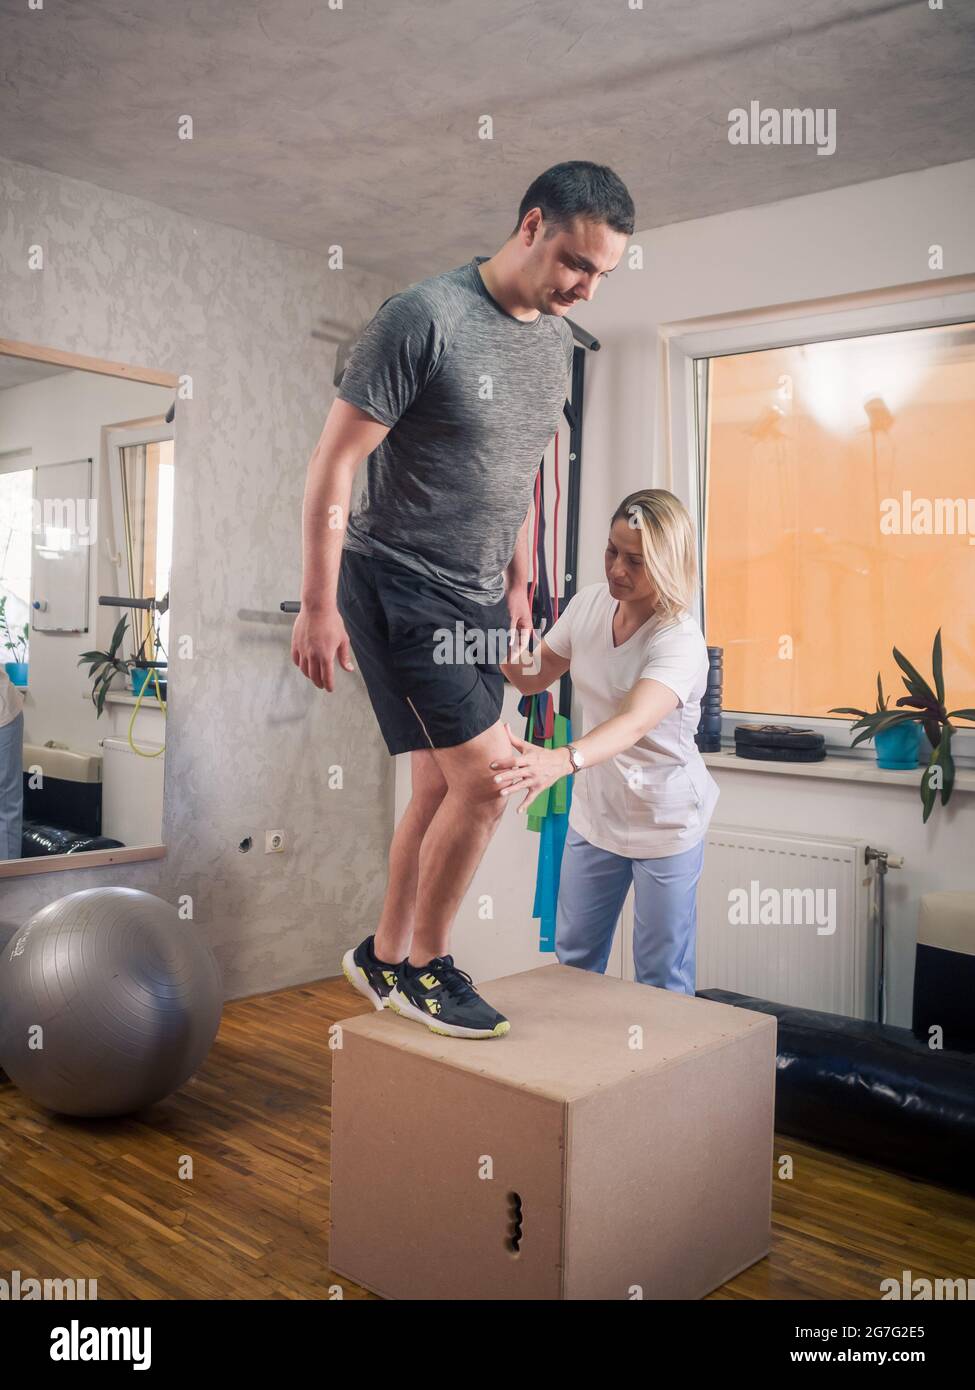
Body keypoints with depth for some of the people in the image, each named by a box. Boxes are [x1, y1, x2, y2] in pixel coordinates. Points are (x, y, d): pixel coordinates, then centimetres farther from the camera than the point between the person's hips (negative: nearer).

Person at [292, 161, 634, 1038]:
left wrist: (517, 581, 20)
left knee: (442, 789, 11)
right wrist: (318, 605, -16)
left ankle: (384, 958, 29)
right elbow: (334, 463, -15)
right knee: (486, 776, -11)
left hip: (476, 597, 8)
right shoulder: (425, 318, -15)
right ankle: (425, 966, 10)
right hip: (396, 585, -7)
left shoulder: (556, 338, 9)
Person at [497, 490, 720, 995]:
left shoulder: (680, 641, -26)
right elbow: (533, 678, 5)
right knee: (573, 956, 19)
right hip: (595, 811, 6)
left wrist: (561, 761, -61)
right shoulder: (590, 603, -7)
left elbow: (633, 724, -44)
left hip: (665, 821, -6)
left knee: (662, 978, 7)